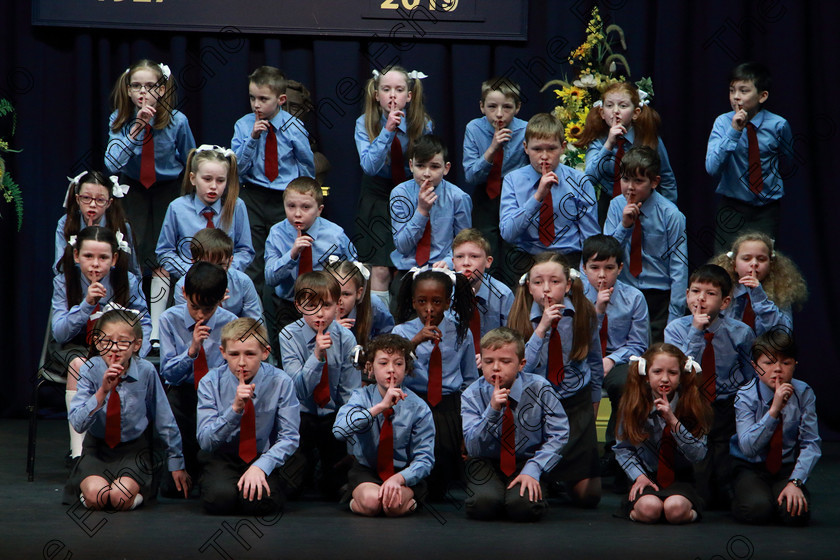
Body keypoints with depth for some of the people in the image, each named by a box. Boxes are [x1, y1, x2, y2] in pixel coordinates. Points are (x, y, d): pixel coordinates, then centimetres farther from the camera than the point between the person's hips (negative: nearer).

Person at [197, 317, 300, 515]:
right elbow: (205, 441, -15)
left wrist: (260, 467, -26)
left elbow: (289, 438, -9)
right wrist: (235, 409, -30)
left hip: (264, 455, 0)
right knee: (220, 498, -31)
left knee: (259, 502, -31)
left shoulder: (280, 382, -9)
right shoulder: (210, 383, -8)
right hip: (222, 457, 0)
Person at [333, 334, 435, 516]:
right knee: (371, 502, -32)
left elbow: (424, 458, -11)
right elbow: (339, 430, -27)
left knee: (394, 505, -32)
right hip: (366, 471, 0)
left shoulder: (418, 408, -8)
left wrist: (398, 478, -31)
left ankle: (408, 500, 3)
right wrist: (380, 407, -34)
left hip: (404, 473, 0)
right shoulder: (362, 397, -7)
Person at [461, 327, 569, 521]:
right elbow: (473, 447, -17)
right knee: (483, 505, -29)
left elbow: (558, 434, -10)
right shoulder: (471, 396, -10)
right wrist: (492, 410, -32)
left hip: (526, 460, -1)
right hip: (487, 463, 1)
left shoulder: (539, 389, -12)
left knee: (525, 507, -30)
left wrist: (533, 469, -22)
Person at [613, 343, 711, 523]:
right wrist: (639, 476, -12)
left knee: (675, 509, -32)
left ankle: (691, 508, 3)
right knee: (649, 508, -32)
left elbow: (698, 455, -13)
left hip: (680, 478, 0)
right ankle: (634, 502, 3)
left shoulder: (691, 404, -7)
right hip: (648, 476, 0)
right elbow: (622, 448, 3)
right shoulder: (634, 405, -5)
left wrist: (673, 421, -23)